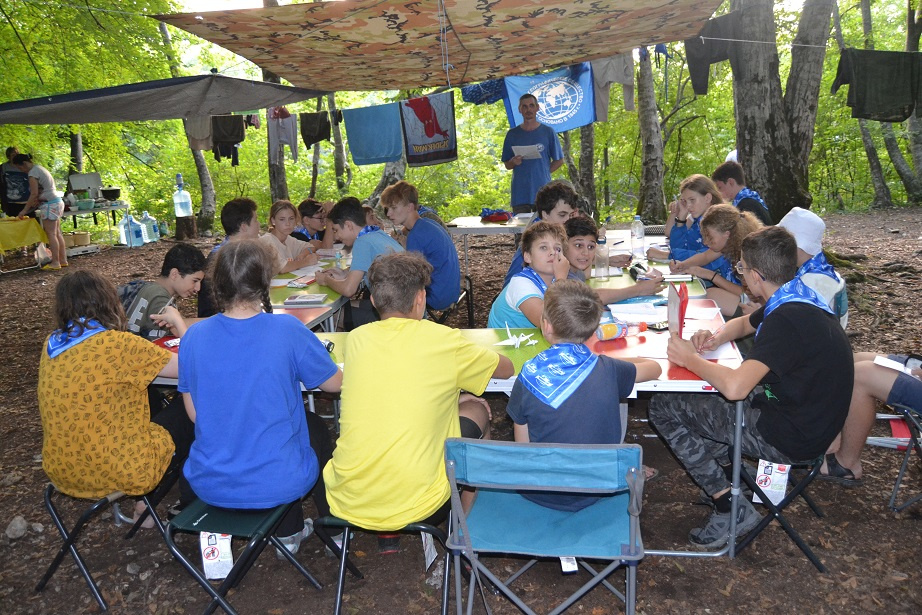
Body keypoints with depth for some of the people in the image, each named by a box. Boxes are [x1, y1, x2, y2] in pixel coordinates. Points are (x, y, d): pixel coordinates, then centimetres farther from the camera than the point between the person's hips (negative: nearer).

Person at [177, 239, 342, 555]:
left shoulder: (193, 336, -7)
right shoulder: (287, 330, -17)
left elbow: (194, 414, 3)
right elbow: (335, 383, -2)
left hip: (209, 485, 4)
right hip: (278, 484, -3)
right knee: (315, 426, 28)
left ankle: (289, 532, 43)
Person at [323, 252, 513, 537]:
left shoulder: (356, 338, 2)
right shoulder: (442, 339, -8)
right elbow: (506, 369, 9)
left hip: (345, 503, 4)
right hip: (413, 507, -4)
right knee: (476, 410, 18)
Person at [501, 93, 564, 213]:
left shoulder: (548, 132, 7)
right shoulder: (512, 134, 10)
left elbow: (559, 161, 11)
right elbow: (507, 165, 13)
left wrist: (544, 172, 0)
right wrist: (514, 162, -8)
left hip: (542, 193, -1)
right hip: (519, 193, 1)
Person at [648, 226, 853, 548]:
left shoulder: (787, 319, -28)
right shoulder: (799, 297, 3)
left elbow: (735, 387, -37)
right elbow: (744, 323, 22)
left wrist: (689, 358, -19)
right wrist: (716, 338, 0)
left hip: (790, 438, -10)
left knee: (663, 408, -5)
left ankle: (732, 507, 1)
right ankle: (729, 472, 24)